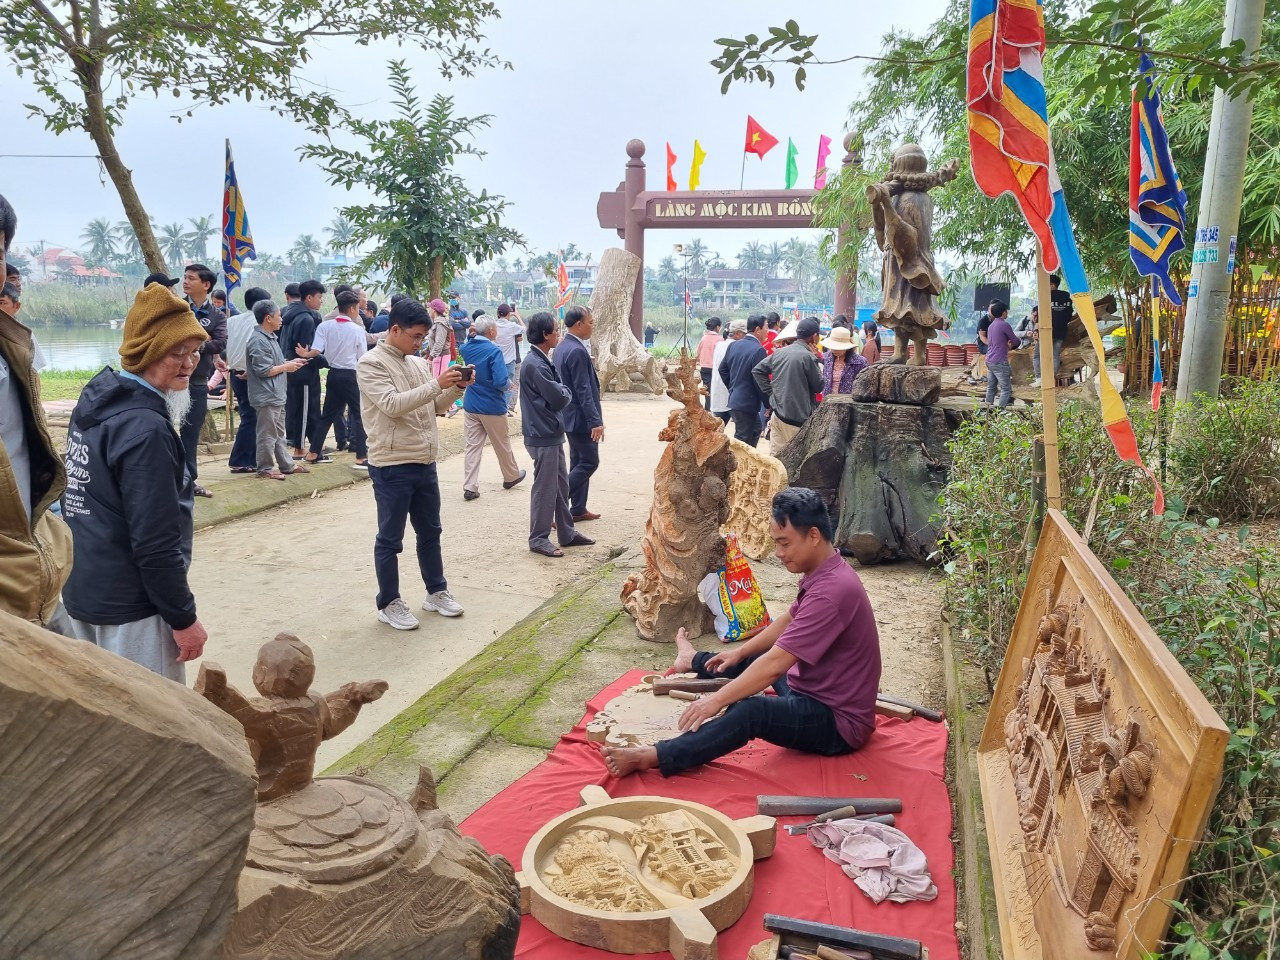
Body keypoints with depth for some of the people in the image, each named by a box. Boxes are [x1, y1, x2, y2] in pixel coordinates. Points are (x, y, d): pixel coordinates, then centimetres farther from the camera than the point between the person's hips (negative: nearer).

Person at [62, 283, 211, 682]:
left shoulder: (95, 401, 7)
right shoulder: (145, 428, -23)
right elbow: (156, 543, -24)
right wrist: (183, 617, -15)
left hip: (83, 591, 10)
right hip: (130, 607, -10)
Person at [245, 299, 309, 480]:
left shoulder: (270, 337, 13)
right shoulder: (259, 341, -19)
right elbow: (264, 371, -22)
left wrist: (289, 363, 8)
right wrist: (287, 366, -12)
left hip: (276, 395, 11)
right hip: (267, 396, -11)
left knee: (279, 432, 17)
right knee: (267, 434, -1)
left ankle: (287, 464, 25)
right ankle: (265, 469, 7)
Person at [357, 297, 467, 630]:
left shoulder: (418, 363, 11)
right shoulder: (371, 363, -11)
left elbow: (435, 407, 16)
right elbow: (392, 405, -24)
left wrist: (456, 389, -3)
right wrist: (437, 384, -25)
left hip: (425, 463, 7)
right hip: (391, 467, -7)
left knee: (430, 531, 18)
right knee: (390, 539, 5)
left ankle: (436, 591, 32)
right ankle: (388, 603, 17)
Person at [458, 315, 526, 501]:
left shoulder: (466, 348, 2)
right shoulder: (494, 350, -19)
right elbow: (501, 382, -24)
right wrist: (509, 382, -5)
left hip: (471, 406, 5)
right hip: (492, 407, -5)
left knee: (472, 446, 5)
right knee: (502, 444, 15)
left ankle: (470, 487, 0)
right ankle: (511, 476, 34)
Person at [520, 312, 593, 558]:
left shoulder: (542, 360, 13)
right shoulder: (535, 365, -20)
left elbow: (556, 392, 17)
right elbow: (559, 399, -20)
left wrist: (562, 391, -3)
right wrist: (567, 391, 0)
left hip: (552, 434, 10)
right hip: (543, 436, -10)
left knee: (561, 485, 16)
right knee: (545, 489, -1)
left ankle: (567, 533, 26)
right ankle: (539, 539, 10)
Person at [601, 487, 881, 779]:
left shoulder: (832, 590, -31)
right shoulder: (824, 573, 2)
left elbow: (776, 664, -33)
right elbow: (788, 621, 20)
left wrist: (716, 700, -28)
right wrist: (740, 652, 19)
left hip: (839, 720, -10)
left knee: (751, 711, -33)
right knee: (755, 659, 29)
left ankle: (652, 757, -34)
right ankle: (695, 661, 57)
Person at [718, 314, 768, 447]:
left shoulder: (733, 345, 5)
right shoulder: (758, 350, -19)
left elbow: (722, 369, 13)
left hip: (734, 399, 9)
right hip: (747, 402, -9)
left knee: (756, 429, 24)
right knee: (742, 441, 0)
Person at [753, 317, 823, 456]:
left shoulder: (779, 352, 7)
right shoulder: (808, 356, -14)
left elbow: (757, 370, 14)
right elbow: (819, 386, -5)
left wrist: (770, 393, 12)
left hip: (778, 414, 7)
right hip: (798, 418, -7)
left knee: (775, 456, 10)